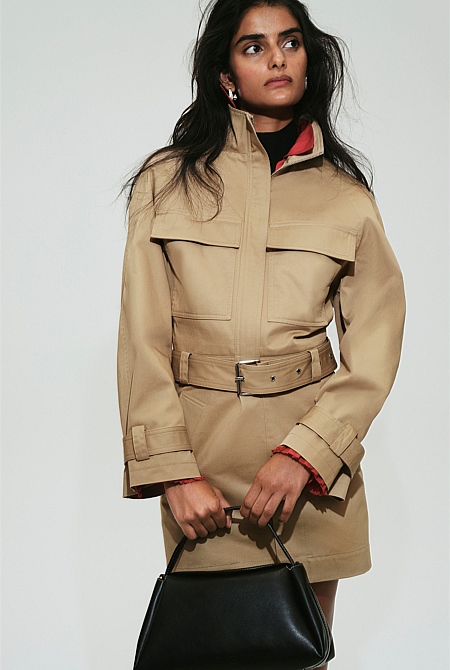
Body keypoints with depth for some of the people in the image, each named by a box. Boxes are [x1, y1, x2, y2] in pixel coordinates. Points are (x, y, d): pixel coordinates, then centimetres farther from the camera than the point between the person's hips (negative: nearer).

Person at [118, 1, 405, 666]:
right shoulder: (167, 181, 1)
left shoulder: (346, 196, 3)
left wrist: (303, 452, -12)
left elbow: (375, 348, 1)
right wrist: (173, 470, -10)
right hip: (201, 452, -1)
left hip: (310, 456, 1)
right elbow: (143, 338, -2)